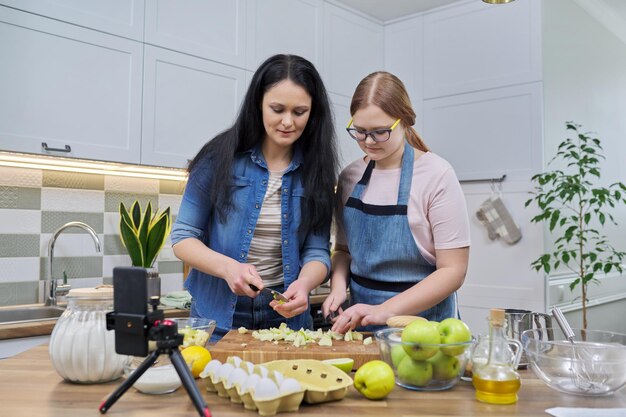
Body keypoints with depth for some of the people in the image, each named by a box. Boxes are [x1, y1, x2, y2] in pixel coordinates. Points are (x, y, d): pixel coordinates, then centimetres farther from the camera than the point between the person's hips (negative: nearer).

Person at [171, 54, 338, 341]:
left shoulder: (315, 170, -2)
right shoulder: (221, 156, -8)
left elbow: (317, 250, -3)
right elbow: (182, 236, -6)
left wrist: (303, 283, -25)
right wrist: (228, 267, -23)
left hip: (285, 317, 2)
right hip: (217, 317, -1)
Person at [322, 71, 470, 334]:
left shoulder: (436, 175, -11)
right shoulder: (350, 176, 3)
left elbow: (453, 270, -12)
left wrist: (385, 310, -20)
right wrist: (338, 287, -7)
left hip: (422, 320, -2)